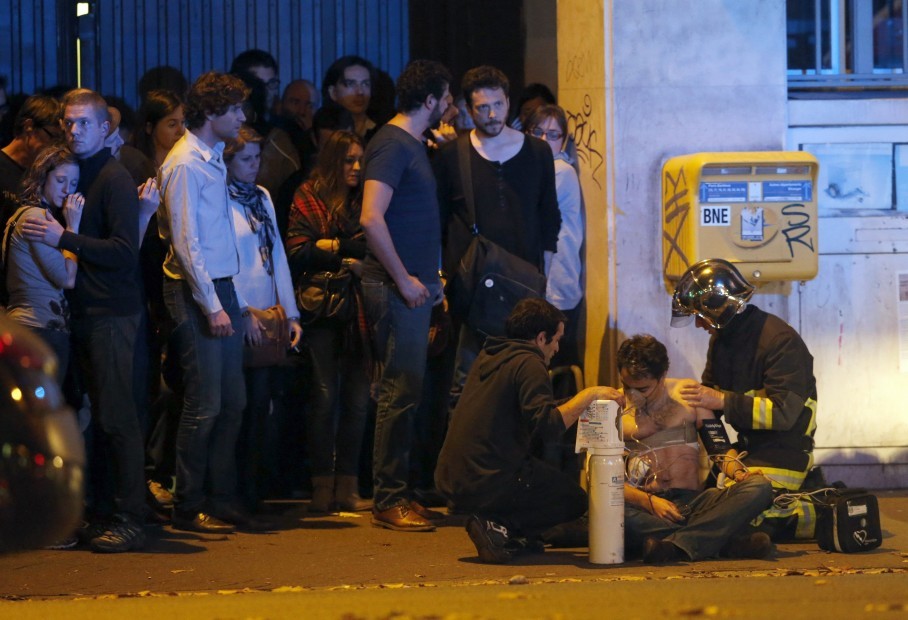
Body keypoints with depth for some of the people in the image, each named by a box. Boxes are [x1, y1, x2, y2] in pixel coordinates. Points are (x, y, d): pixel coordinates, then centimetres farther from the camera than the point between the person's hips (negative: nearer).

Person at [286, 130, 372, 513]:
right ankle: (322, 486, -1)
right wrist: (348, 260, -8)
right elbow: (298, 251, -5)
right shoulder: (309, 198, 5)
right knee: (325, 395, -4)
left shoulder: (365, 201, 17)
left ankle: (347, 486, 3)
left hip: (359, 310, 3)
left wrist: (334, 246, -7)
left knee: (357, 396, -1)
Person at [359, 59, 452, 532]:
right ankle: (388, 501, -6)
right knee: (401, 392, -9)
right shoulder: (392, 145, -13)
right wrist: (404, 279, -19)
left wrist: (430, 276, 19)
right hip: (397, 289, -10)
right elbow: (371, 218, -23)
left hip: (413, 286, 10)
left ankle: (395, 493, 16)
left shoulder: (411, 145, 18)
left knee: (405, 391, 11)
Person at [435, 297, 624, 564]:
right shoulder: (529, 363, -10)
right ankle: (499, 528, -9)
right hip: (488, 484, -9)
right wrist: (588, 396, -10)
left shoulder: (488, 357, 17)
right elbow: (547, 424, -22)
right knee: (574, 499, 10)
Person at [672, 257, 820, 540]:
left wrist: (723, 401, -25)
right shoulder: (720, 341, 9)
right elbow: (708, 410, 10)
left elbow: (784, 412, -24)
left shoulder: (780, 341, -18)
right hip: (748, 448, 9)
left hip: (784, 452, -9)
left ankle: (818, 515, -6)